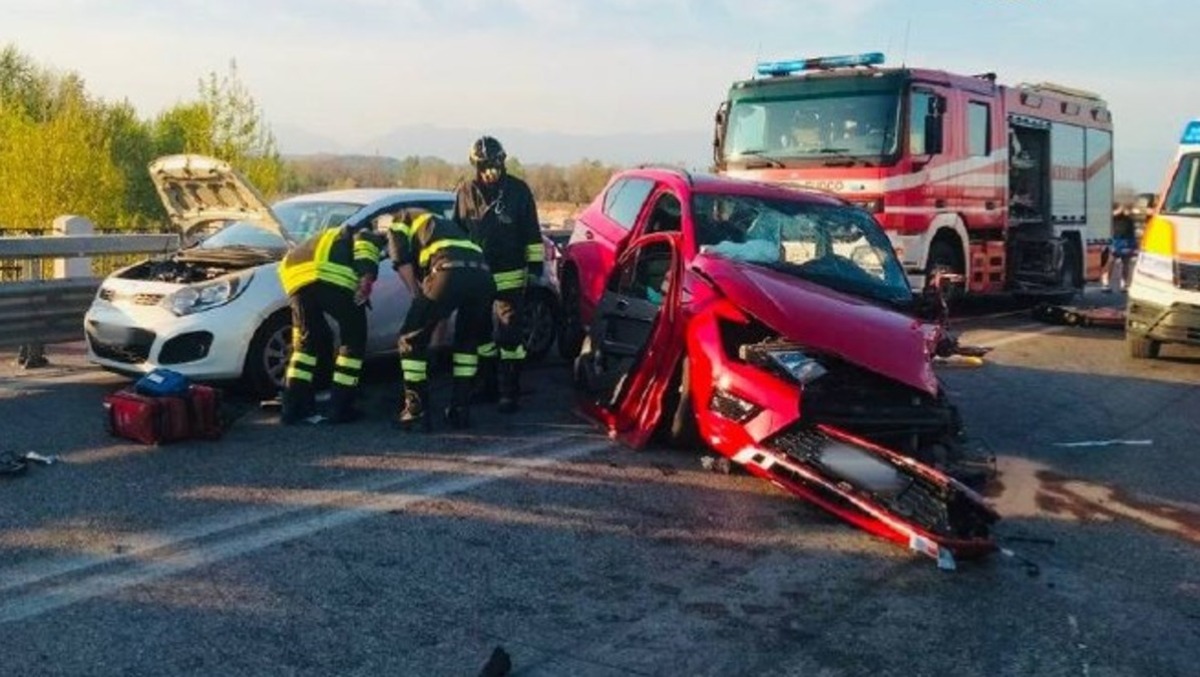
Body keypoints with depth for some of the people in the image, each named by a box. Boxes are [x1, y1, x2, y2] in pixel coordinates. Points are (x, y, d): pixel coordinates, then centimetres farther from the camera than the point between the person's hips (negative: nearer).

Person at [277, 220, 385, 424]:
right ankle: (339, 408, 9)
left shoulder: (329, 238, 46)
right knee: (354, 340, 9)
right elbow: (363, 246, -2)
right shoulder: (368, 236, 26)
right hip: (330, 279, -6)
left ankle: (292, 407, 18)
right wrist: (366, 279, -16)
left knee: (306, 342, 21)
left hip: (295, 278, 7)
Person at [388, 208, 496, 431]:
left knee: (411, 340, 10)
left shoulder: (401, 221, 25)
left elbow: (402, 260, 9)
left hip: (450, 272, -6)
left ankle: (416, 411, 9)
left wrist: (418, 296, 13)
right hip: (483, 274, 6)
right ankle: (460, 409, 25)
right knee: (467, 341, 27)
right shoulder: (444, 223, 44)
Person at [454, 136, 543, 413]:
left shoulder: (518, 190, -4)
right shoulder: (465, 191, 3)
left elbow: (532, 233, -1)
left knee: (509, 335, -5)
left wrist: (535, 266, -5)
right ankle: (488, 387, 25)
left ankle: (509, 392, 0)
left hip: (509, 277, -4)